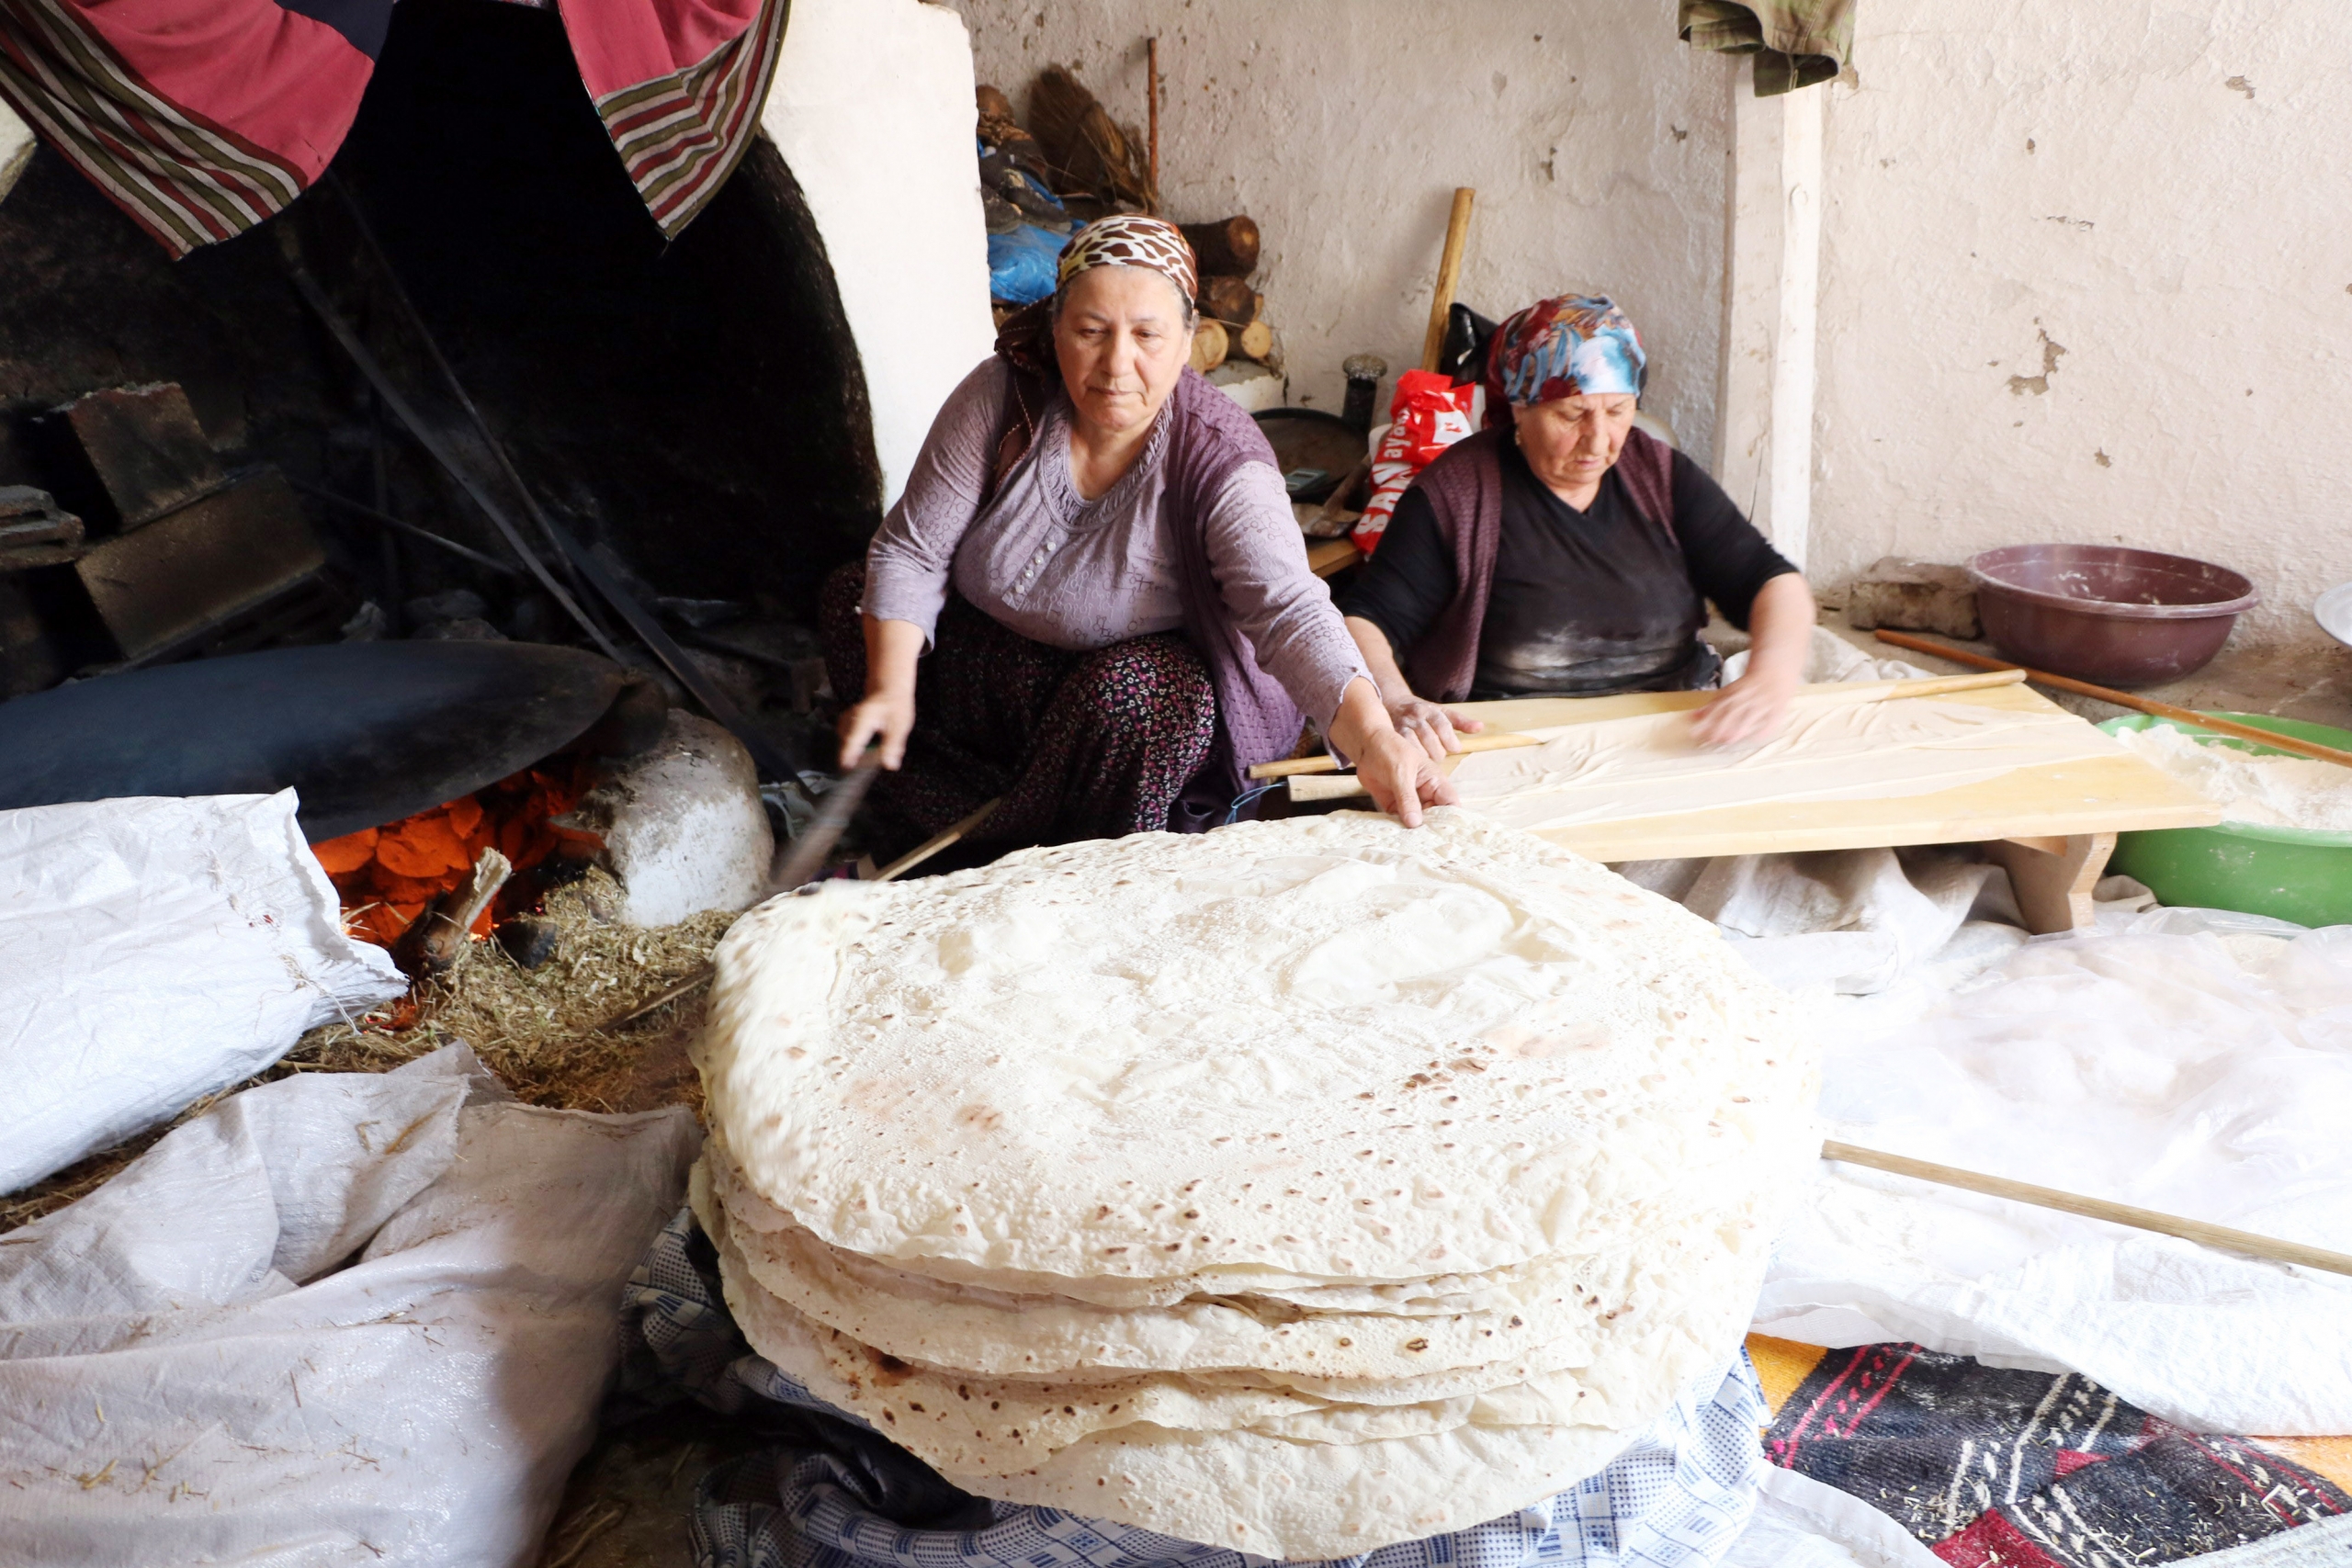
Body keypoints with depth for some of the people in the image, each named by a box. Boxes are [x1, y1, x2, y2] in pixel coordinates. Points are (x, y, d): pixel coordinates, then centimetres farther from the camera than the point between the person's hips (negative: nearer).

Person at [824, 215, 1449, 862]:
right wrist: (891, 688, -24)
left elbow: (1291, 613, -38)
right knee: (849, 597, -10)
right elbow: (912, 549, -11)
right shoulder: (1002, 395, -16)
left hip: (1154, 684, -4)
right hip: (991, 649, 5)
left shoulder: (1222, 465, -26)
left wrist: (1375, 740, -55)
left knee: (1133, 692, -37)